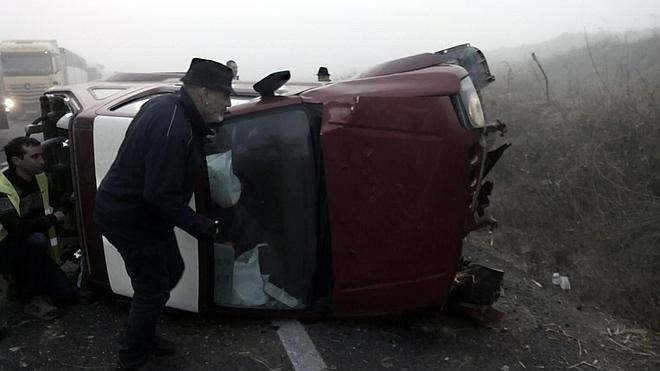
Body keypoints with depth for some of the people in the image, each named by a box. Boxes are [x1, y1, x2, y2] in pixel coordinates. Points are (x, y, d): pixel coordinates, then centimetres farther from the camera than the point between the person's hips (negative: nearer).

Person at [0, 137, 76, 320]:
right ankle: (30, 299, -20)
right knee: (37, 240, -40)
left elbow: (56, 198, 22)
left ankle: (21, 280, 21)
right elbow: (18, 229, -33)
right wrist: (52, 219, -21)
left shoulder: (40, 178, 1)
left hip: (34, 251, 7)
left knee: (67, 296, -6)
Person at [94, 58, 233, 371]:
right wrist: (204, 228, -23)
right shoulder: (173, 129, -31)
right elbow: (161, 196, -31)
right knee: (153, 290, 2)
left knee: (171, 271, 19)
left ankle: (144, 338, 38)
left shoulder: (166, 104, 0)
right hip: (129, 218, -10)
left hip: (136, 209, 10)